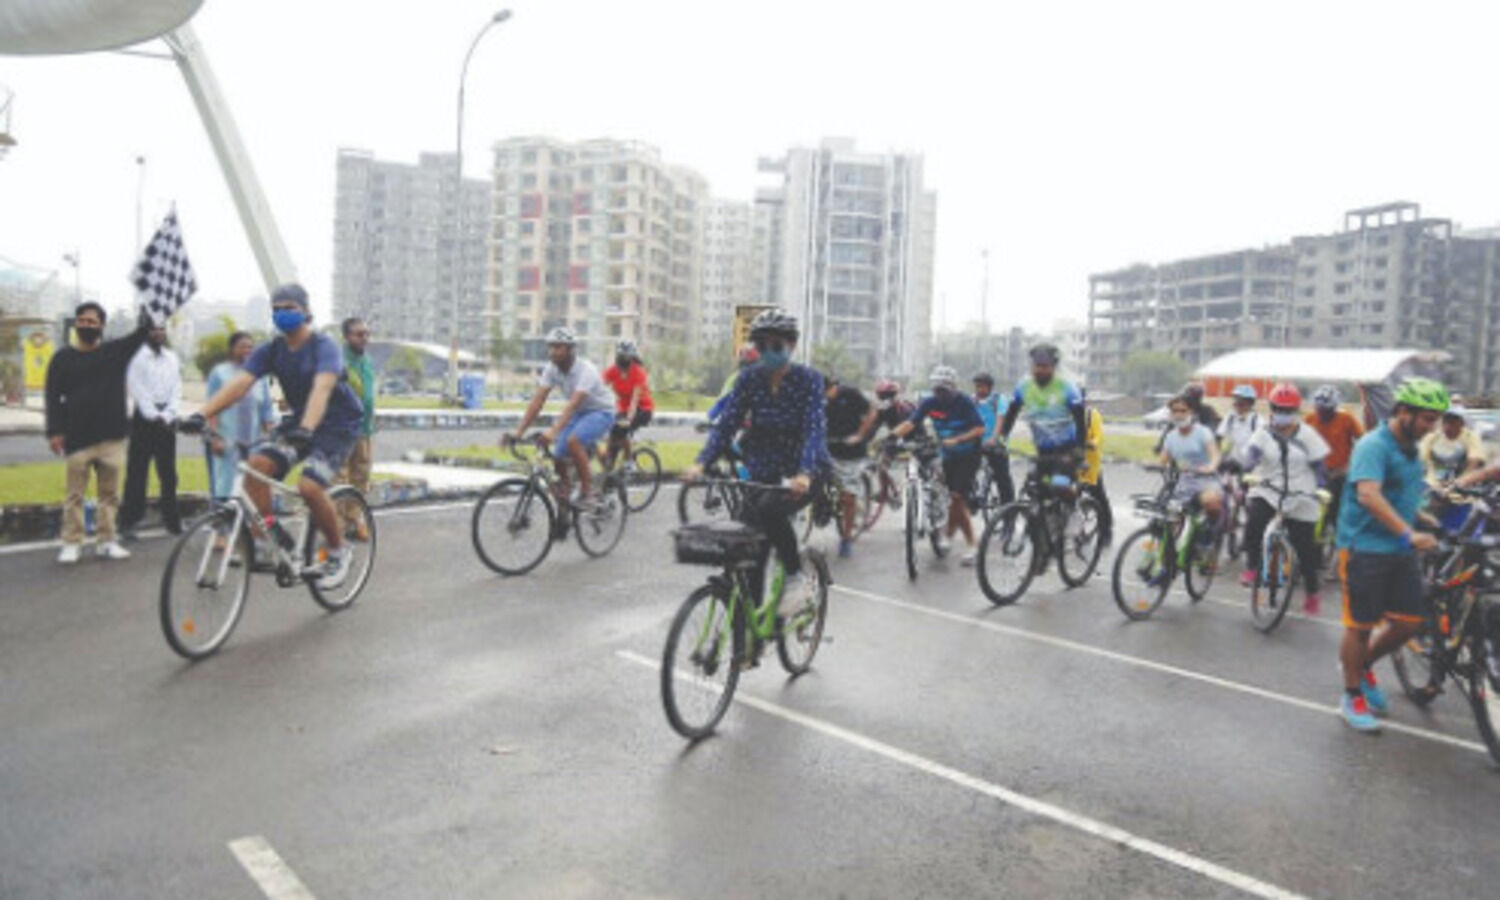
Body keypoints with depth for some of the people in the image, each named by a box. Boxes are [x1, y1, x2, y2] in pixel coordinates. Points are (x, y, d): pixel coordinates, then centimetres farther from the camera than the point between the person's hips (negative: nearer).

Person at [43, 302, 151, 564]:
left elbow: (141, 333, -2)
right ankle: (71, 544, 8)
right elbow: (53, 397, 2)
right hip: (77, 438, -1)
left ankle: (107, 542, 13)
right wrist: (54, 431, -7)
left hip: (111, 437, 2)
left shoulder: (116, 351, 9)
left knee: (110, 493, 6)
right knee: (75, 494, 1)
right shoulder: (63, 358, 6)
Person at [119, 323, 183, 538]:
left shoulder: (173, 358, 12)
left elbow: (177, 389, 6)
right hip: (144, 417, -3)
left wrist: (167, 415, -7)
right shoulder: (137, 357, 0)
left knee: (168, 472, 6)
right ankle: (129, 521, 0)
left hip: (166, 420, 3)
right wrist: (153, 415, -13)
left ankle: (172, 519, 11)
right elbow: (136, 389, -6)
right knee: (137, 471, -3)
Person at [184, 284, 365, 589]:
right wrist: (202, 414, -29)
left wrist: (307, 428, -52)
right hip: (297, 422, 6)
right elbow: (239, 383, -14)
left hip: (337, 426, -6)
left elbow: (322, 387, -35)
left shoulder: (325, 347, -17)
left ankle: (339, 552, -2)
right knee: (257, 464, -20)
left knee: (309, 486, -25)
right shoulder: (271, 350, 0)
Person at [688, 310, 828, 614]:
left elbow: (814, 428, -23)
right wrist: (701, 462, -25)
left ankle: (798, 576, -10)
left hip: (804, 473, -4)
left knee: (770, 508, -33)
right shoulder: (749, 378, -2)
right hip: (765, 471, 4)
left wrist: (804, 474, -41)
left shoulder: (809, 379, -12)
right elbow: (726, 423, -8)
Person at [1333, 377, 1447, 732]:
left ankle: (1361, 664, 31)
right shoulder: (1373, 445, -17)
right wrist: (1409, 534, -39)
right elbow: (1369, 495, -32)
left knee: (1410, 622, 7)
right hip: (1364, 548, -8)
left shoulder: (1410, 449, 12)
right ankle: (1352, 696, 15)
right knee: (1361, 626, 1)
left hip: (1400, 550, 8)